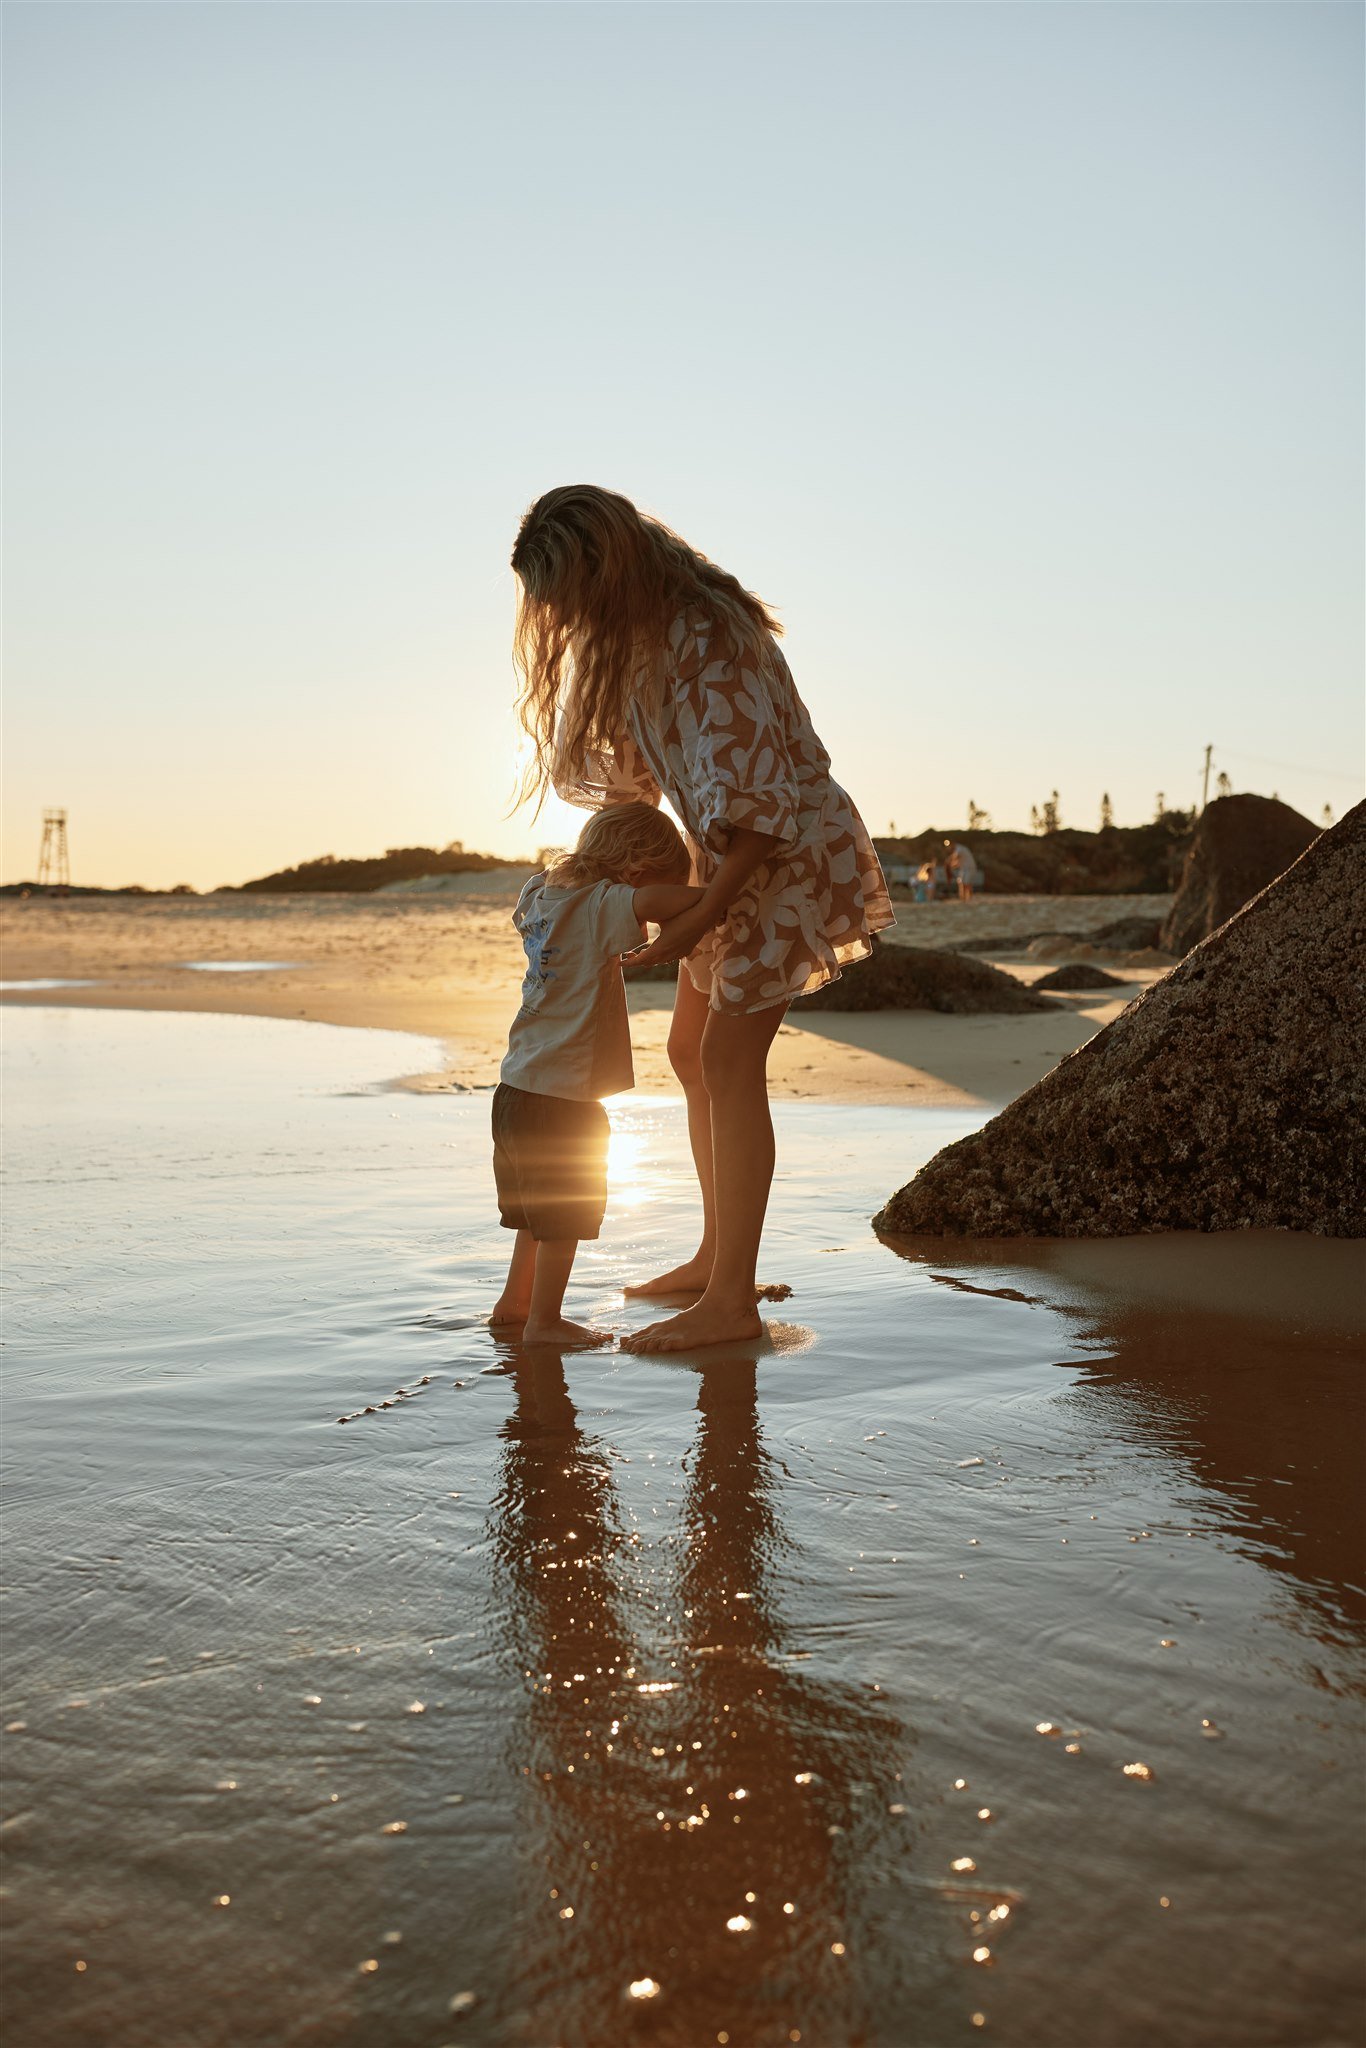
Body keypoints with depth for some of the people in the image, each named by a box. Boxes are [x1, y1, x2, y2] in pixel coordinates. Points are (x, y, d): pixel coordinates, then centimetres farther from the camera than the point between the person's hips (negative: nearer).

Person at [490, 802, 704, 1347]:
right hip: (563, 1098, -9)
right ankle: (544, 1321, 15)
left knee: (539, 1209, 23)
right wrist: (707, 897, -18)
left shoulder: (540, 890, 8)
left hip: (518, 1087, 9)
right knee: (564, 1215, 6)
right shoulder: (601, 905, -17)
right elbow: (648, 902, -36)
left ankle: (513, 1302, 34)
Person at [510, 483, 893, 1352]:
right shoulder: (631, 636, 1)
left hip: (790, 854, -10)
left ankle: (732, 1301, -10)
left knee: (730, 1059, -14)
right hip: (733, 855, 10)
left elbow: (758, 805, -29)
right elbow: (632, 759, 16)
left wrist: (698, 920, -25)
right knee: (692, 1051, 11)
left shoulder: (707, 643, -28)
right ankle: (715, 1256, 22)